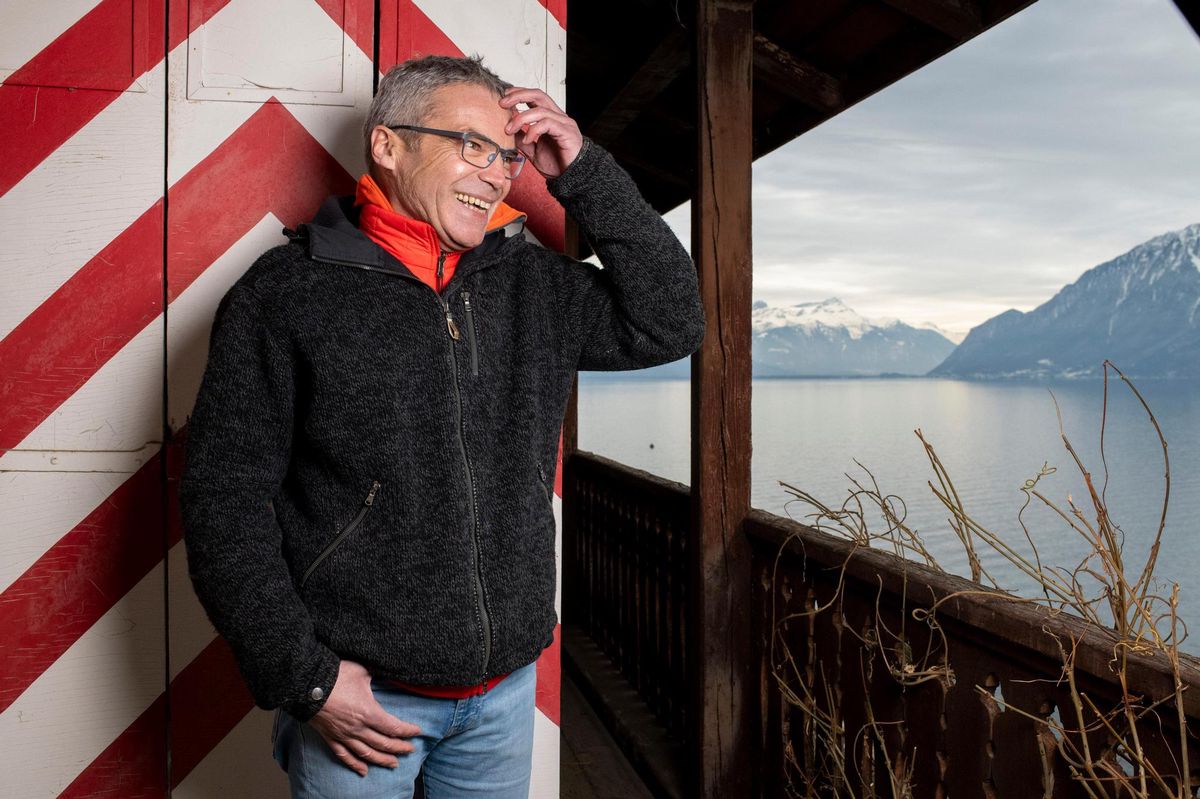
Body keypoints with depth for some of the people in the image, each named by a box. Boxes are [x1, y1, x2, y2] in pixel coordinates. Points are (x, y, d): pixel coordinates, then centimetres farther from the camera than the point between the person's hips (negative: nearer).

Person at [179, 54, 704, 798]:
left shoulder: (532, 283, 4)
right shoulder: (290, 290, -9)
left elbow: (670, 325, 2)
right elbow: (226, 497, -9)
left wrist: (584, 173, -4)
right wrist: (302, 676, -12)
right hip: (359, 695, -4)